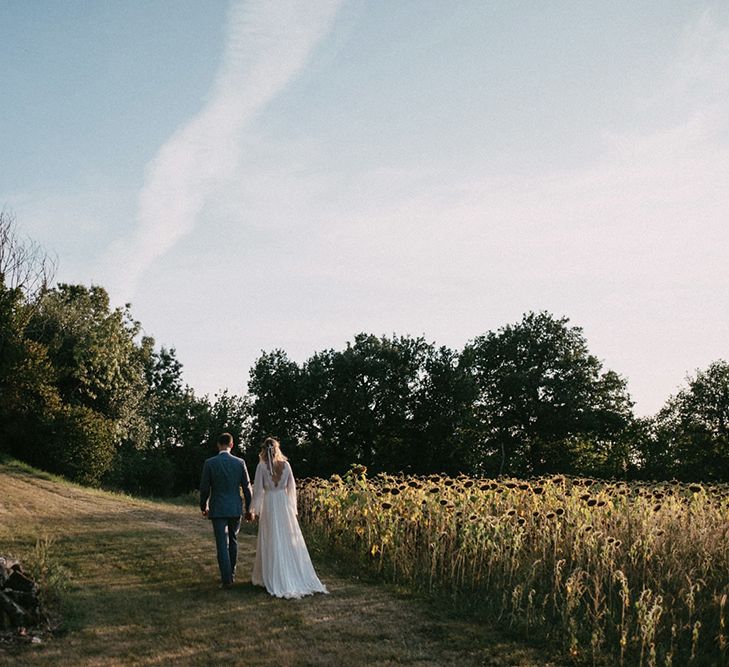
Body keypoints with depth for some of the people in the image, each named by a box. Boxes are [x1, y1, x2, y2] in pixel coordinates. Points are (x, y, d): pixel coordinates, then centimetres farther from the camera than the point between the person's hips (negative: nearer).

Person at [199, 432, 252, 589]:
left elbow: (204, 488, -3)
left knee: (222, 544, 0)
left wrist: (203, 507, 13)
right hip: (235, 508, 2)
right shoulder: (240, 463, -3)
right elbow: (247, 487, 0)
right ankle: (231, 574, 25)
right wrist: (249, 509, 11)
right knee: (233, 541, 18)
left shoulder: (209, 463, -8)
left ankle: (226, 579, -5)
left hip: (217, 509, -2)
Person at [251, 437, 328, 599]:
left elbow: (258, 489, -5)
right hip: (284, 503, 3)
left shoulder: (262, 466, -6)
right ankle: (298, 577, 10)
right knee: (290, 541, 8)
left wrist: (255, 510, 2)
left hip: (269, 504, -3)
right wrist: (293, 508, 17)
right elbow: (292, 487, 8)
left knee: (272, 542, 4)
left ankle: (273, 578, 7)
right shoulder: (286, 465, 3)